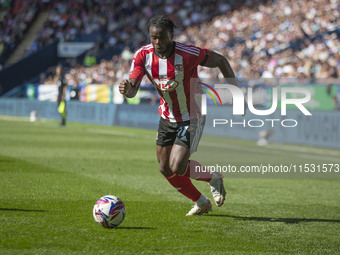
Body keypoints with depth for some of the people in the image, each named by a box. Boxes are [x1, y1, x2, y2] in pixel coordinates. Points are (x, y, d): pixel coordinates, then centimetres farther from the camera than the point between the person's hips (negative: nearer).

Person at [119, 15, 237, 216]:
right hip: (167, 117, 6)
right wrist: (127, 89, -44)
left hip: (192, 118, -6)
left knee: (177, 168, -16)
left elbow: (220, 61, -11)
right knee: (165, 169, 12)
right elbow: (132, 89, -19)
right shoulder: (143, 55, -14)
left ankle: (213, 178, 16)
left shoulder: (187, 53, -26)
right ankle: (201, 203, 35)